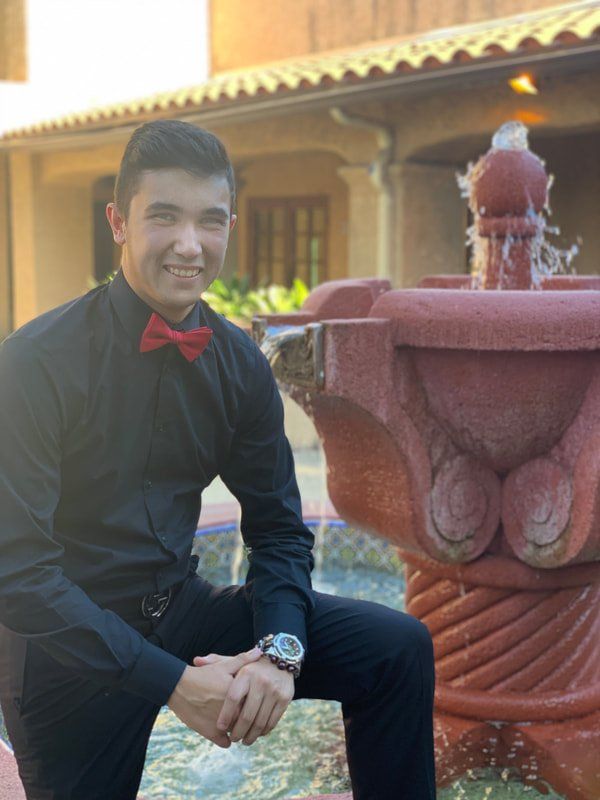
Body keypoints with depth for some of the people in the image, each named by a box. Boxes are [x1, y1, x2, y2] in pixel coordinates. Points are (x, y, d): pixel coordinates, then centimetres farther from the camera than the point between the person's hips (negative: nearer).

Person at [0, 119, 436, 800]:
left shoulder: (240, 365, -3)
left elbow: (278, 528, 3)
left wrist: (280, 649, -16)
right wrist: (171, 680, -25)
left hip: (182, 612, 4)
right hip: (69, 644, -4)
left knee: (399, 649, -7)